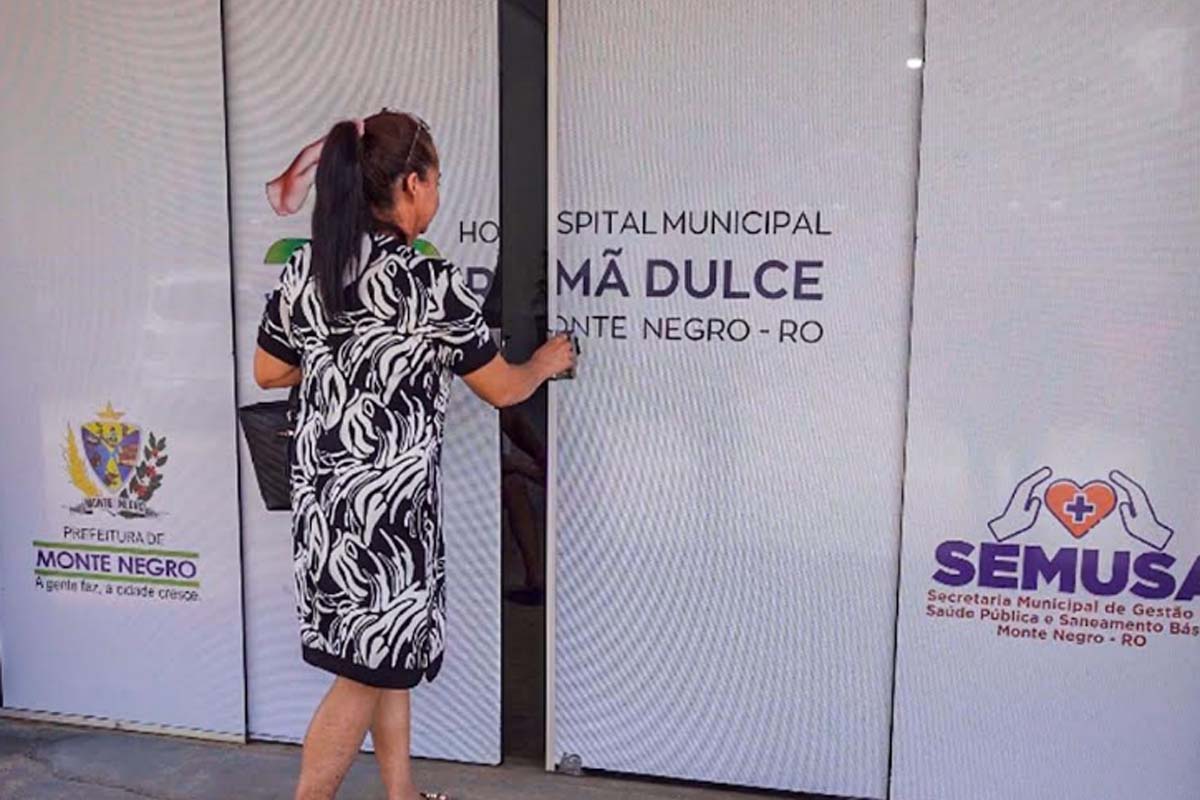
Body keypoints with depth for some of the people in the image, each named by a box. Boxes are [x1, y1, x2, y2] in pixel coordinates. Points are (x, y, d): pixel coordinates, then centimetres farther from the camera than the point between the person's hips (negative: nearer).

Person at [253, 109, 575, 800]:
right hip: (389, 498, -8)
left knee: (387, 655, 20)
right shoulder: (432, 282, -17)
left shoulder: (305, 269, 2)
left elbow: (268, 373, 12)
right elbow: (502, 389, -6)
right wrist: (549, 360, 14)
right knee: (369, 669, 6)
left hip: (323, 492, 8)